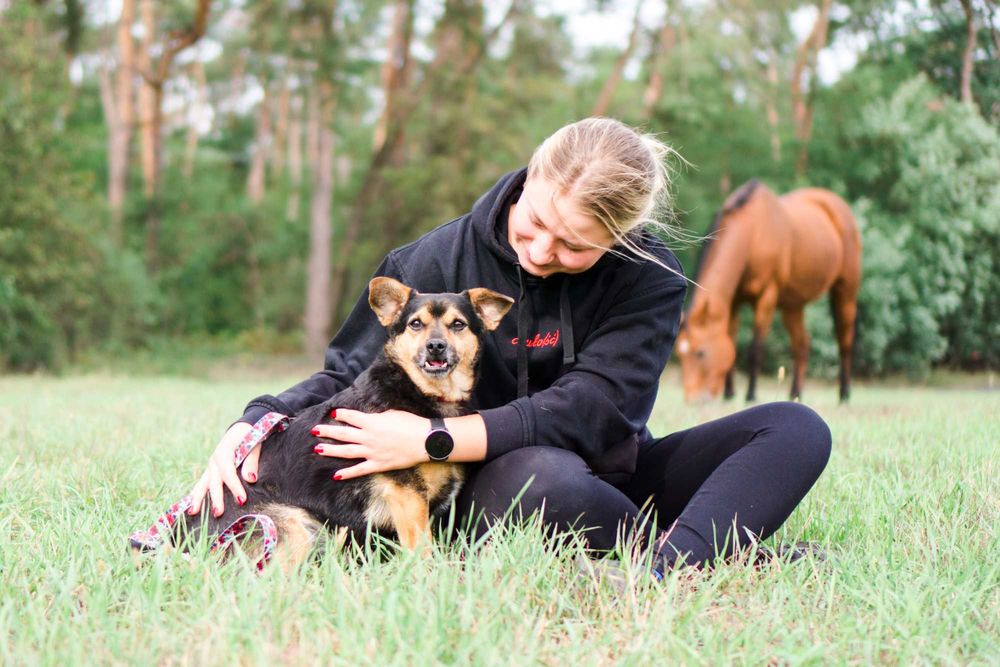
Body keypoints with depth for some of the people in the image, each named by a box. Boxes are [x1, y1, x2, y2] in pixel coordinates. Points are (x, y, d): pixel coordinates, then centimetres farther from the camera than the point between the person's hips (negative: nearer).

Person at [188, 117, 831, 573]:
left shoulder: (648, 278, -9)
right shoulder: (440, 260, -7)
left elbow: (593, 409, -19)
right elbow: (349, 375, 1)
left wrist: (435, 438, -28)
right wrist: (254, 425, -19)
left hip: (606, 479, 3)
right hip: (493, 488, -2)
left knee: (796, 429, -18)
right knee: (548, 476, -41)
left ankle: (673, 567, -42)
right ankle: (736, 559, -24)